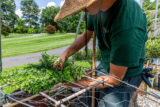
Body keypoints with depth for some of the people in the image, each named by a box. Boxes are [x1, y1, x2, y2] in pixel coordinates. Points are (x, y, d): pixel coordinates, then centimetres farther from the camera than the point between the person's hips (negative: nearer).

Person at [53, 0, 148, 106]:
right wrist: (65, 54, -10)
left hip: (124, 75, -6)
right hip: (104, 66, 6)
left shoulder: (129, 26, -37)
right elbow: (86, 35, 4)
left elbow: (115, 78, -27)